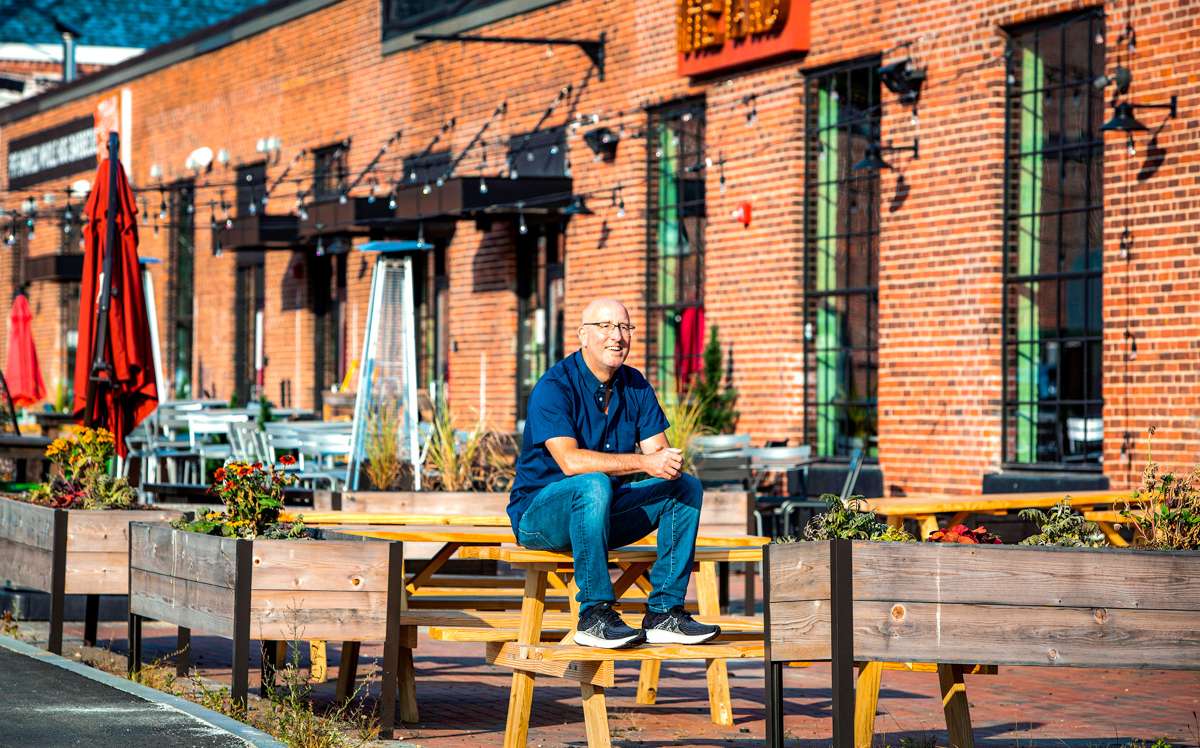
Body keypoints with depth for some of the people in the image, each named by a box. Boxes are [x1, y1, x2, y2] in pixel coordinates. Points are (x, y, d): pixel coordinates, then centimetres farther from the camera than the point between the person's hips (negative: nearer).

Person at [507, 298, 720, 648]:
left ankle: (663, 613, -10)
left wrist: (671, 462, -27)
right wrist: (644, 462, -36)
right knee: (594, 485, -37)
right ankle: (594, 616, -31)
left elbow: (658, 448, -1)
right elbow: (570, 461, -29)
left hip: (605, 512, 7)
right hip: (539, 512, -7)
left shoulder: (635, 386, 6)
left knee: (687, 487, -8)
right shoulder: (554, 386, -16)